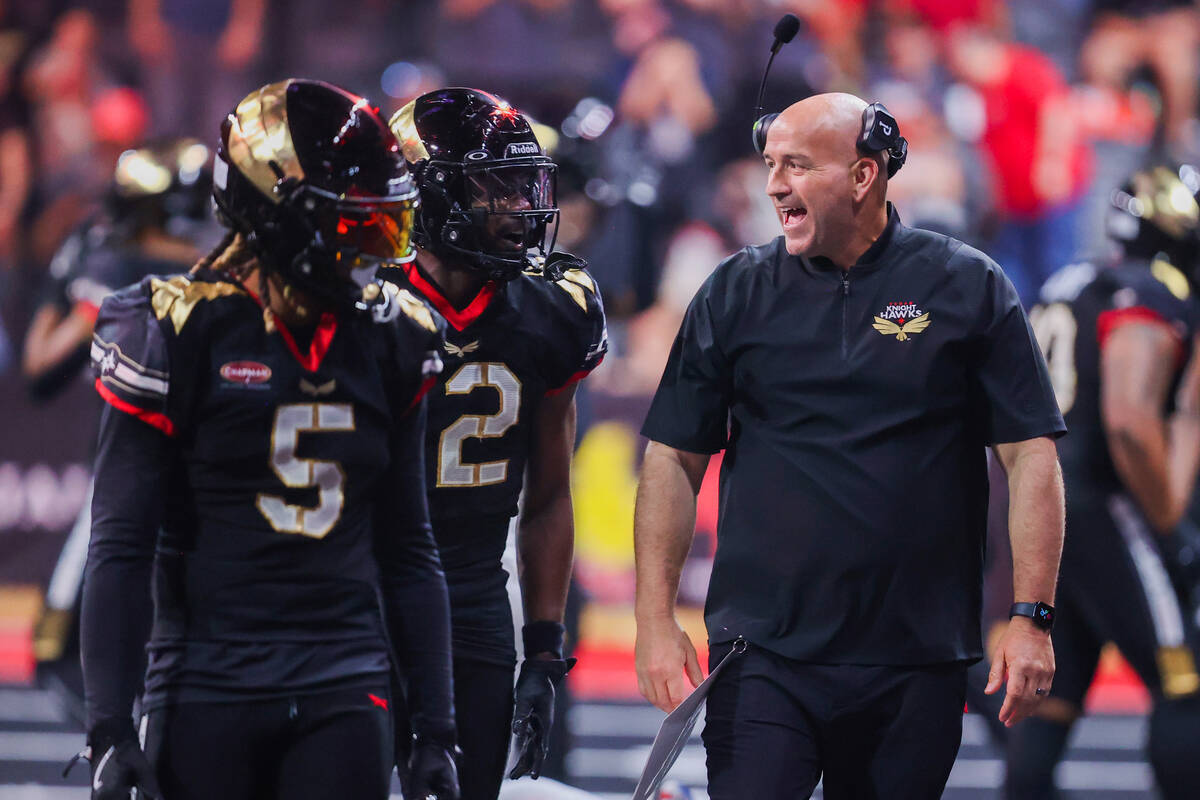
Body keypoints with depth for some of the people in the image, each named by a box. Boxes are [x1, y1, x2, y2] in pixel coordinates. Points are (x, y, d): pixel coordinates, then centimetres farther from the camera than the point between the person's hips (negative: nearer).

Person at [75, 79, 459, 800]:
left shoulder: (389, 340, 8)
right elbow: (121, 548, -5)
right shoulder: (176, 333, -6)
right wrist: (110, 731, -11)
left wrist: (437, 731, 11)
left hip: (344, 692, 3)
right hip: (208, 688, -3)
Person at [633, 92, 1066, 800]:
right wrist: (656, 620, -1)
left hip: (918, 661, 0)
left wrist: (1032, 618, -7)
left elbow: (1030, 456, 1)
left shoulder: (969, 288, 2)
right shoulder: (736, 295, 6)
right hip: (763, 655, 0)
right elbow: (675, 459, 8)